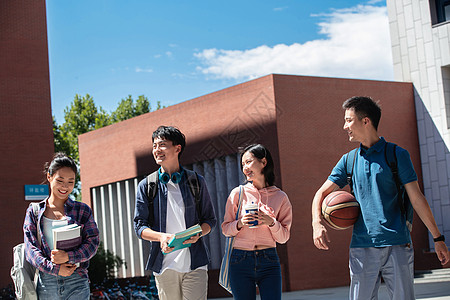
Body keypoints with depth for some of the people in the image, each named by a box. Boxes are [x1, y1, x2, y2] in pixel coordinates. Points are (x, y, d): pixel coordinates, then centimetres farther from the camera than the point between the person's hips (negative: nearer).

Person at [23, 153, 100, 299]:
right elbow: (31, 248, 0)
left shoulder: (82, 210, 9)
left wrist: (68, 256, -16)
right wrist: (54, 268, -13)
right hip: (46, 281, 0)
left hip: (77, 282, 0)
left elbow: (92, 242, 1)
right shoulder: (33, 212, 9)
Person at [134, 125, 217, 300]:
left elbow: (210, 220, 13)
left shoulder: (196, 181, 8)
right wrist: (161, 237, -16)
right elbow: (139, 227, 5)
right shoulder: (146, 186, 8)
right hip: (163, 265, 1)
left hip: (194, 263, -1)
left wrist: (198, 233, -10)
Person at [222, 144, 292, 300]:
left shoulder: (280, 197, 5)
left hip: (269, 262, 0)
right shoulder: (238, 193, 4)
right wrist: (240, 223, -12)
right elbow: (225, 229, 7)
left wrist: (271, 222, -12)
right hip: (240, 261, 0)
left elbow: (284, 237, 7)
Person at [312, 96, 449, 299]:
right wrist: (317, 223, -7)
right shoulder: (349, 160, 13)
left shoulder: (397, 155, 2)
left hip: (397, 244, -3)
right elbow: (322, 193, 13)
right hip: (362, 246, 3)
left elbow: (416, 198, 2)